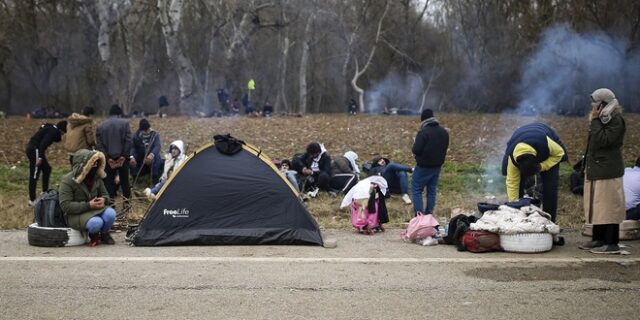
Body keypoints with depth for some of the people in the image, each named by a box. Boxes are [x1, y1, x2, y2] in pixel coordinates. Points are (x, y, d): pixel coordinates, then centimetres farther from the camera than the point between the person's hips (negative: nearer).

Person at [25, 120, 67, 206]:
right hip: (35, 150, -10)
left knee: (47, 169, 19)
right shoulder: (53, 131, -12)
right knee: (34, 175, -7)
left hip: (32, 149, 10)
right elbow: (43, 144, -22)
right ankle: (32, 200, -5)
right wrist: (40, 157, -25)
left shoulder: (50, 129, 19)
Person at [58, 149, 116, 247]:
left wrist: (103, 200, -12)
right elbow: (65, 206, -20)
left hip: (95, 209, 5)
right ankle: (93, 235, 2)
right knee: (96, 222, -37)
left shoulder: (96, 178, 5)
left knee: (111, 213, -29)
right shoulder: (67, 180, -14)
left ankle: (104, 234, 4)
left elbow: (105, 195, 16)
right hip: (75, 214, -5)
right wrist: (88, 205, -27)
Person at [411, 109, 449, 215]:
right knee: (432, 190, 15)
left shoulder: (423, 132, -20)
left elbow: (416, 150, -21)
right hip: (437, 166, 7)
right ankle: (429, 215, 18)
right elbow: (445, 148, 14)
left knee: (417, 189, 3)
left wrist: (413, 148, -1)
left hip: (424, 166, -7)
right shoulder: (444, 132, 5)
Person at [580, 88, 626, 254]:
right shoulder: (602, 120, 16)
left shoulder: (616, 121, -13)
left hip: (608, 172, -10)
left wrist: (595, 120, -20)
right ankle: (598, 239, 21)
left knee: (608, 207, -8)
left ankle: (612, 243, -6)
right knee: (596, 206, 13)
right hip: (595, 170, 10)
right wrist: (588, 165, 19)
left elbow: (603, 140, -25)